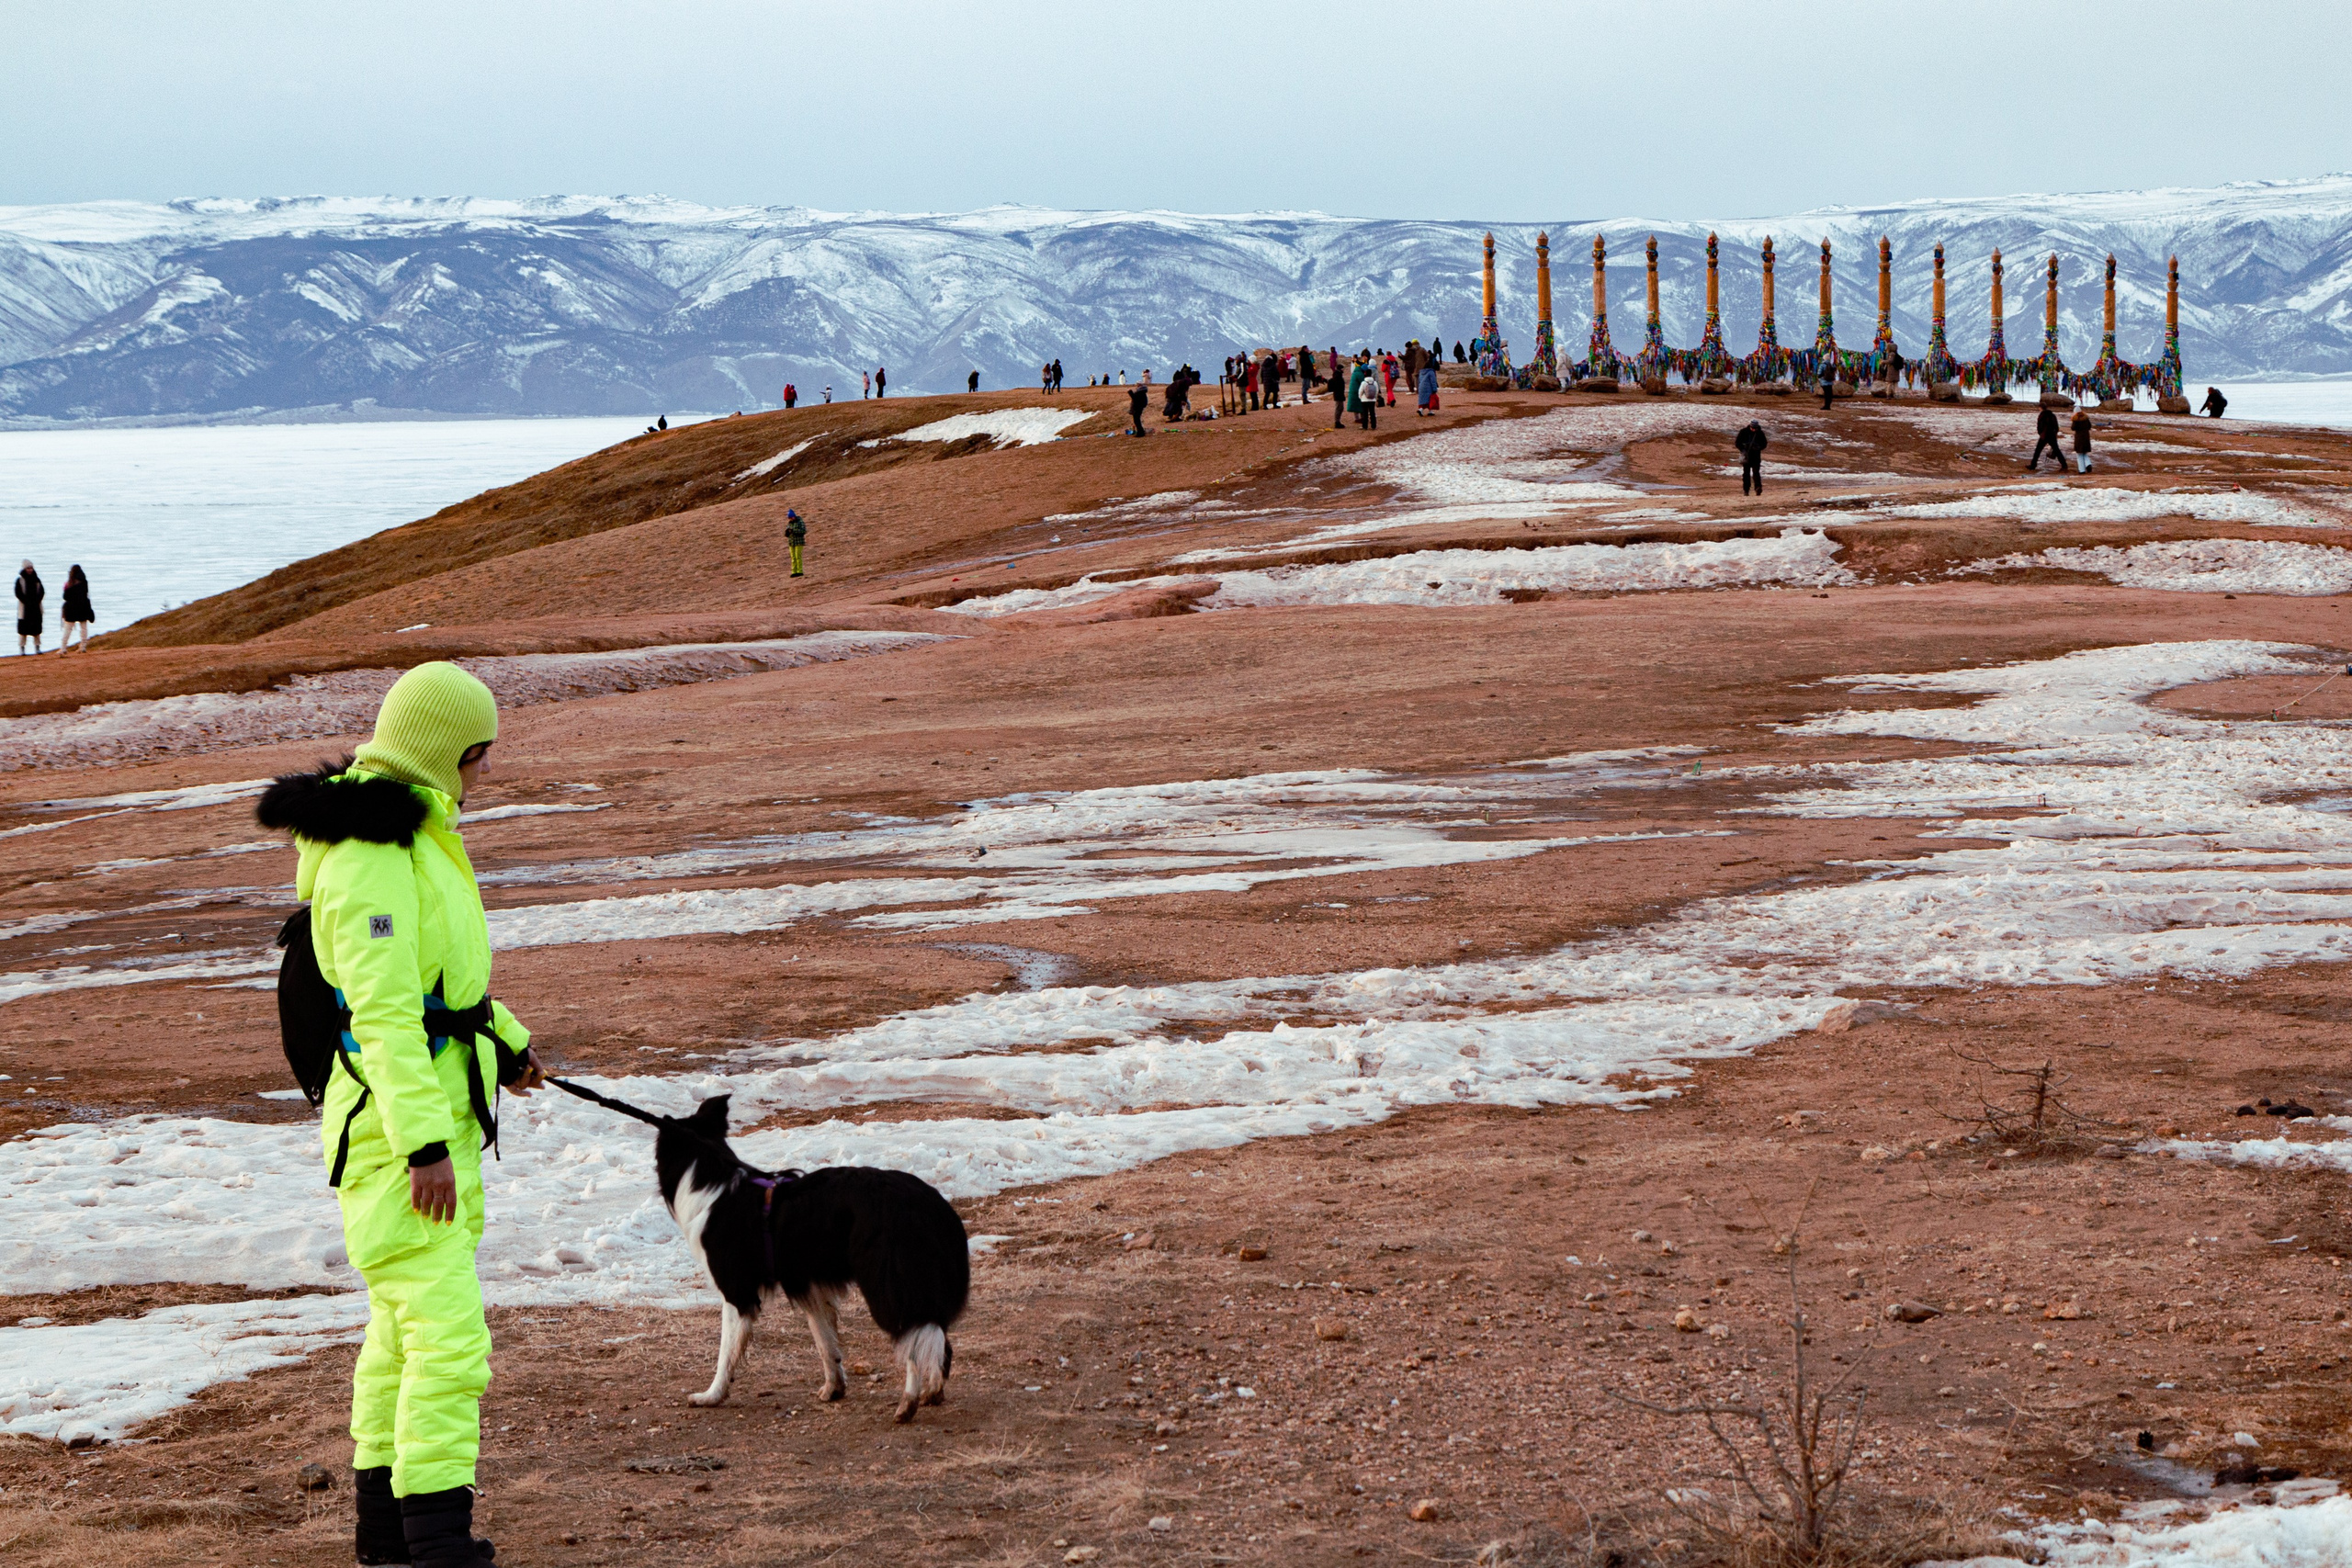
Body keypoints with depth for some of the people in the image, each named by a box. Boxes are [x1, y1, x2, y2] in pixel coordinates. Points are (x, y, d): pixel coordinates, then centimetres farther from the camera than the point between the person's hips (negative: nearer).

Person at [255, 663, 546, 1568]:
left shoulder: (416, 830, 12)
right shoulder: (370, 858, -20)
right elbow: (383, 1010, -25)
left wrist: (503, 1040, 41)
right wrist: (426, 1144, -28)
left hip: (439, 1109, 11)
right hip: (396, 1123, -11)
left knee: (402, 1324, 18)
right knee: (449, 1334, -13)